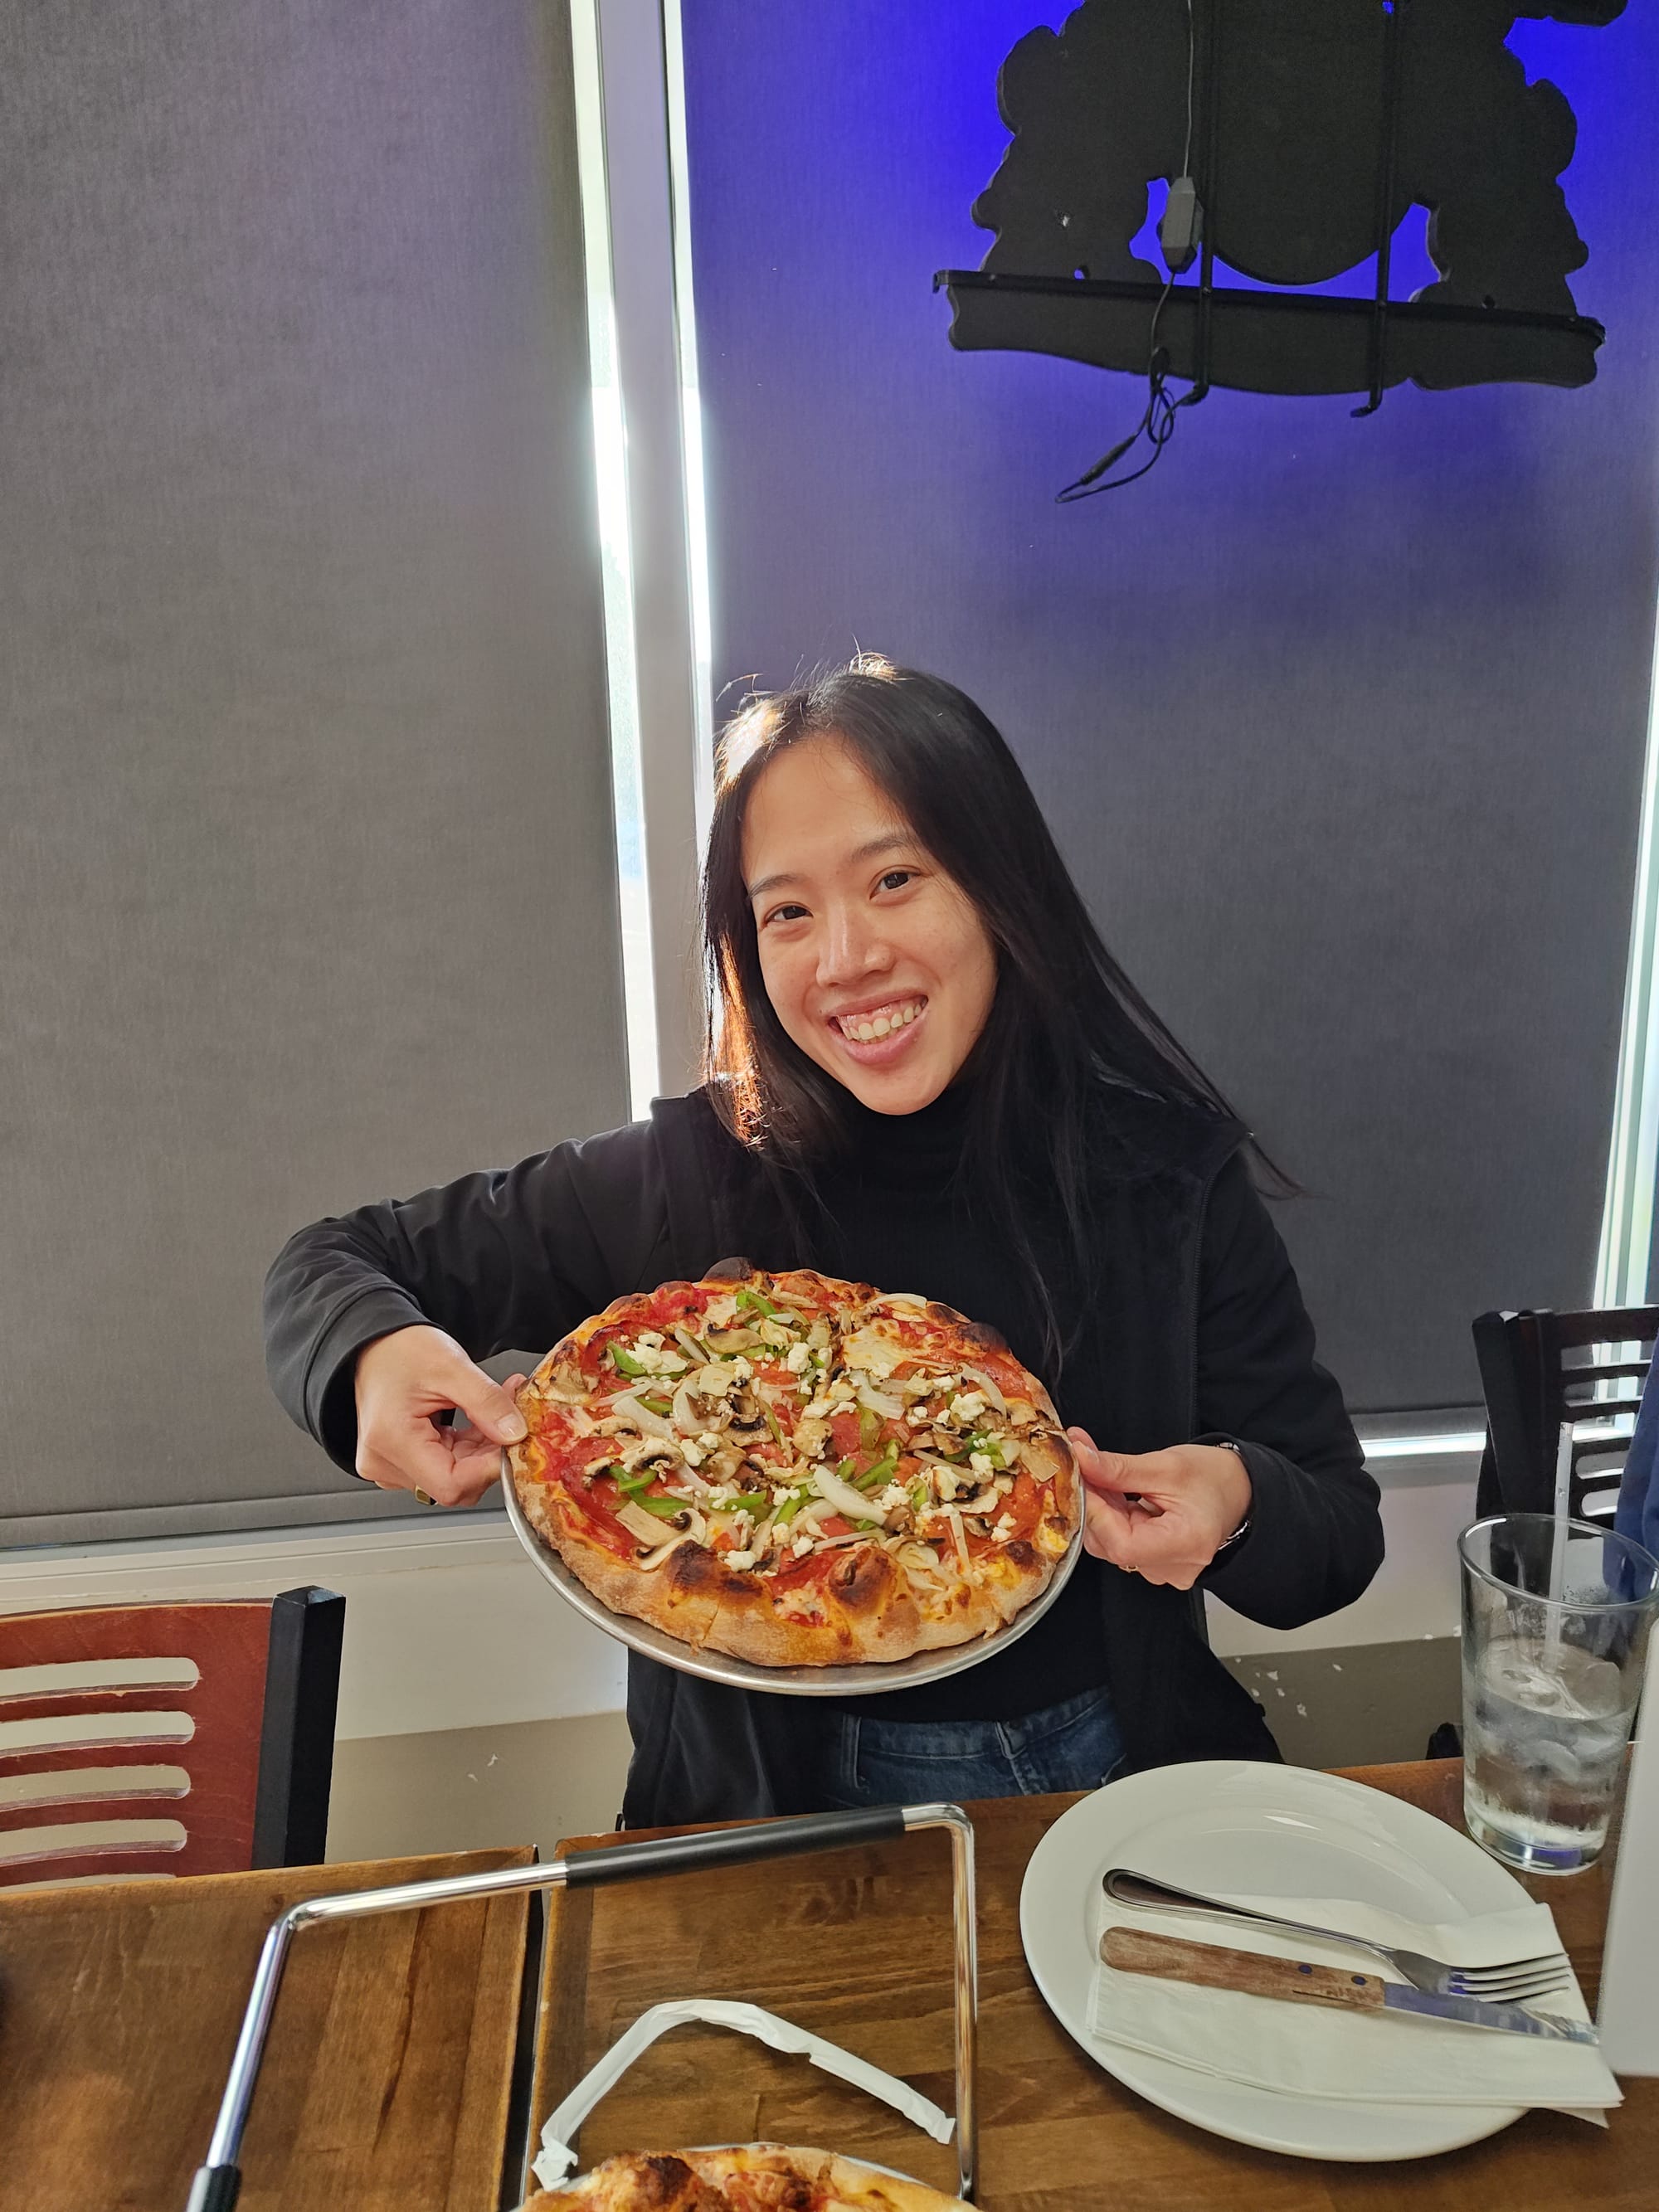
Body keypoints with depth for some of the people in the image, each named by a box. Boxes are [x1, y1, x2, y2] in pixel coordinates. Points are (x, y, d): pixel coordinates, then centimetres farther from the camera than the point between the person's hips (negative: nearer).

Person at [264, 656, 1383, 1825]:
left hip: (1111, 1773, 2)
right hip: (777, 1804, -1)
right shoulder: (688, 1180, -9)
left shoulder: (1165, 1173, -7)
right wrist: (377, 1356, -19)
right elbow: (335, 1264, 3)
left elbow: (1342, 1531, 2)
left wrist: (1240, 1507, -21)